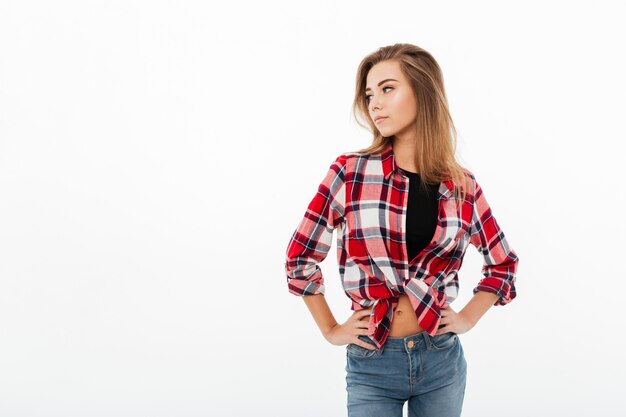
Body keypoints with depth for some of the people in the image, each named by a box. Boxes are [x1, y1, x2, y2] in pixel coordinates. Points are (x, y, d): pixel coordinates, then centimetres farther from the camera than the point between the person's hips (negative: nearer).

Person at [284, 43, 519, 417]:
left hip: (441, 360, 2)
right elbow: (300, 257, 0)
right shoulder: (350, 172, -6)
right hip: (371, 363, -2)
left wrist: (468, 319, 3)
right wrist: (331, 330, 0)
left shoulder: (462, 185, -1)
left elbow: (503, 262, 13)